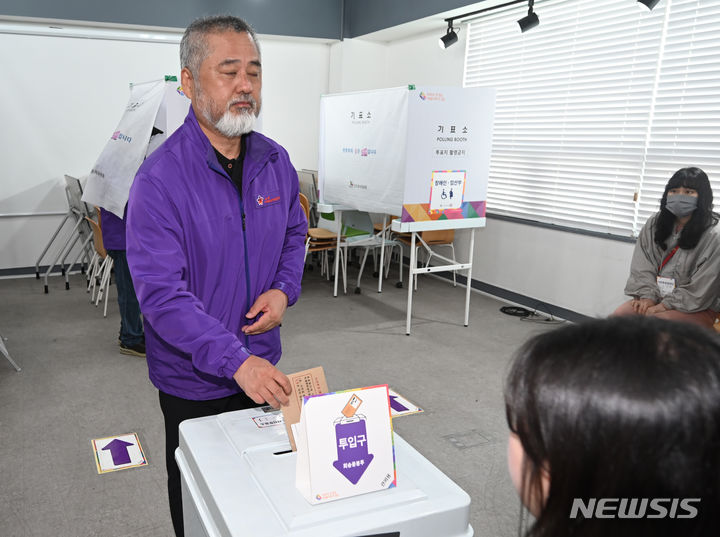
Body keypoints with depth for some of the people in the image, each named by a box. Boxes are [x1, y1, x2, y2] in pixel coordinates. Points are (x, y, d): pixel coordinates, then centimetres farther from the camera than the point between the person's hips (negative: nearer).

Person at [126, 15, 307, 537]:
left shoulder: (276, 161, -3)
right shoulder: (160, 177, -22)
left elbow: (294, 231, 11)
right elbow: (161, 292, -26)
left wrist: (285, 289, -9)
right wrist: (236, 361, -34)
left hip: (261, 365, 5)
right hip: (194, 380, -5)